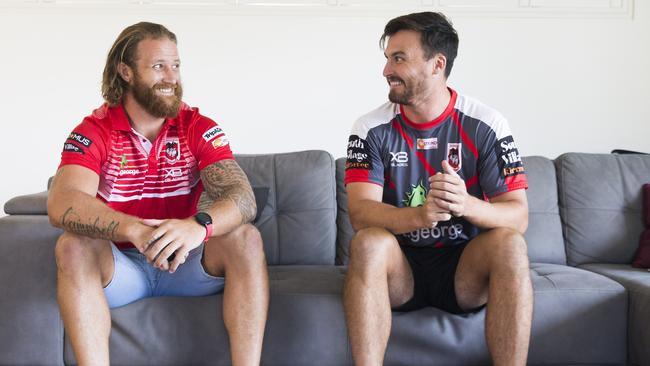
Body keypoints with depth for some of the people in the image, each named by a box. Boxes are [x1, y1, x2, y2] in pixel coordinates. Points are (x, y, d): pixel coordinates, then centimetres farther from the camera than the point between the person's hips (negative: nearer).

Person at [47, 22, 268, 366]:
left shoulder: (199, 128, -5)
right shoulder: (93, 132, -8)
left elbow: (242, 197, -20)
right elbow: (61, 204, -26)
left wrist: (199, 225, -45)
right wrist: (134, 230, -46)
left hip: (188, 261, 1)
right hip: (120, 266, -1)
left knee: (246, 238, -24)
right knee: (72, 246, -29)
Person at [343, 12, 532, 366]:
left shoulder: (486, 124, -6)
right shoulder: (371, 128, -5)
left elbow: (518, 216, -12)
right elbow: (360, 211, -17)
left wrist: (467, 204, -35)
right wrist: (419, 216, -38)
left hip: (465, 268, 0)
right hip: (399, 268, 0)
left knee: (509, 243, -29)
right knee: (368, 242, -31)